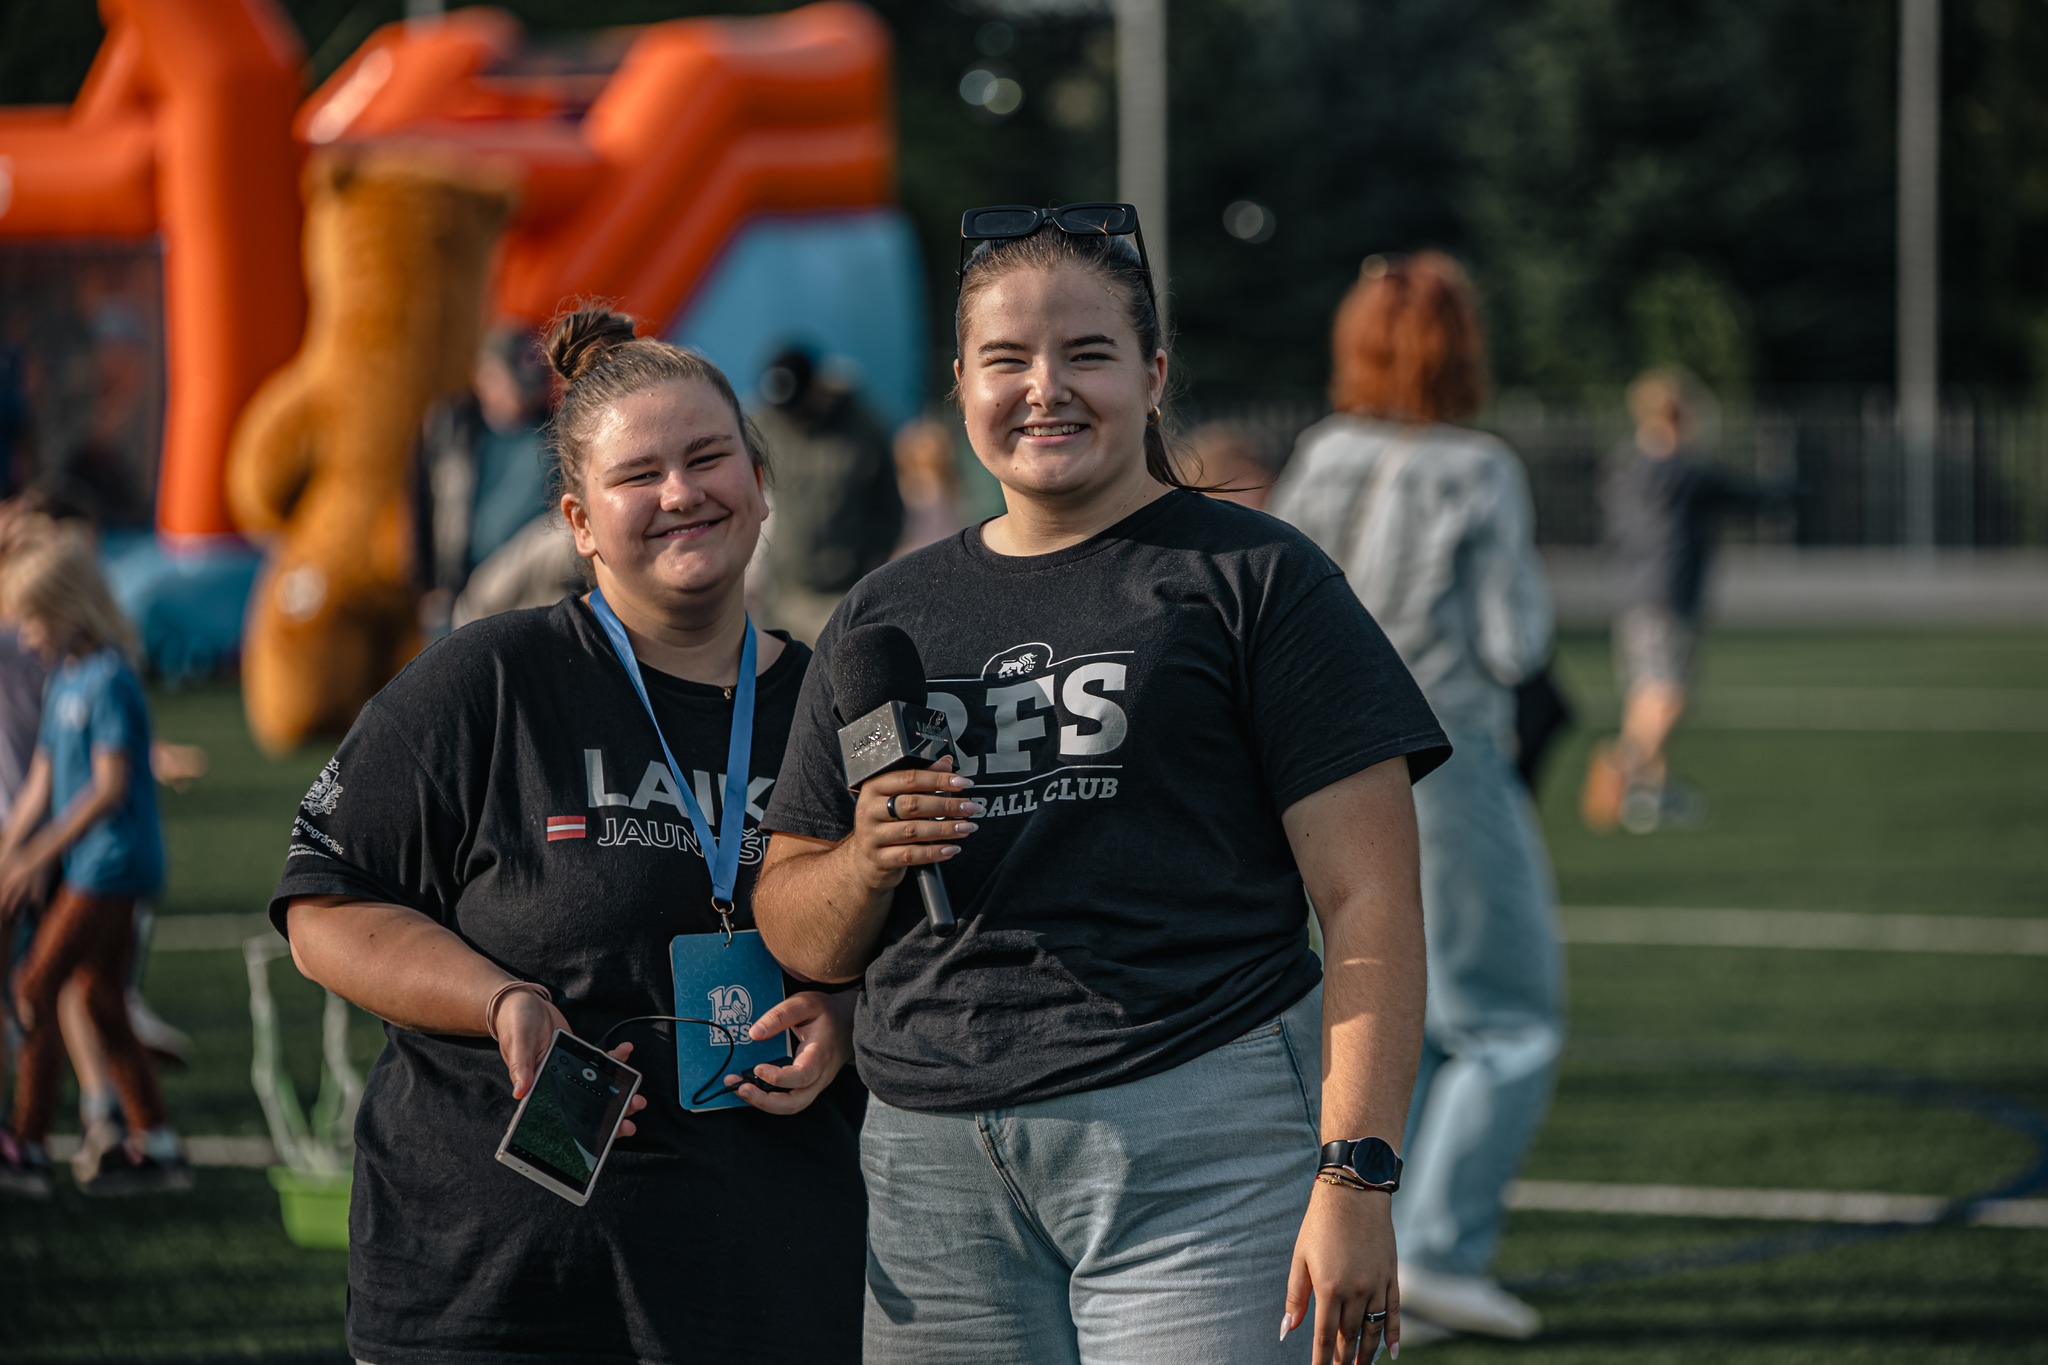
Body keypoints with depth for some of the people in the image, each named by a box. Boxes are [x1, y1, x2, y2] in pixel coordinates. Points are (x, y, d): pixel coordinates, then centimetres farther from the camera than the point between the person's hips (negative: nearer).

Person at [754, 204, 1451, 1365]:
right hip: (936, 1170, 4)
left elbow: (1369, 900, -5)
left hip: (1202, 1153, -4)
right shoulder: (882, 620, 18)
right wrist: (867, 864, -3)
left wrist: (1356, 1179, -15)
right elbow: (797, 936, 20)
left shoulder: (1252, 578, 3)